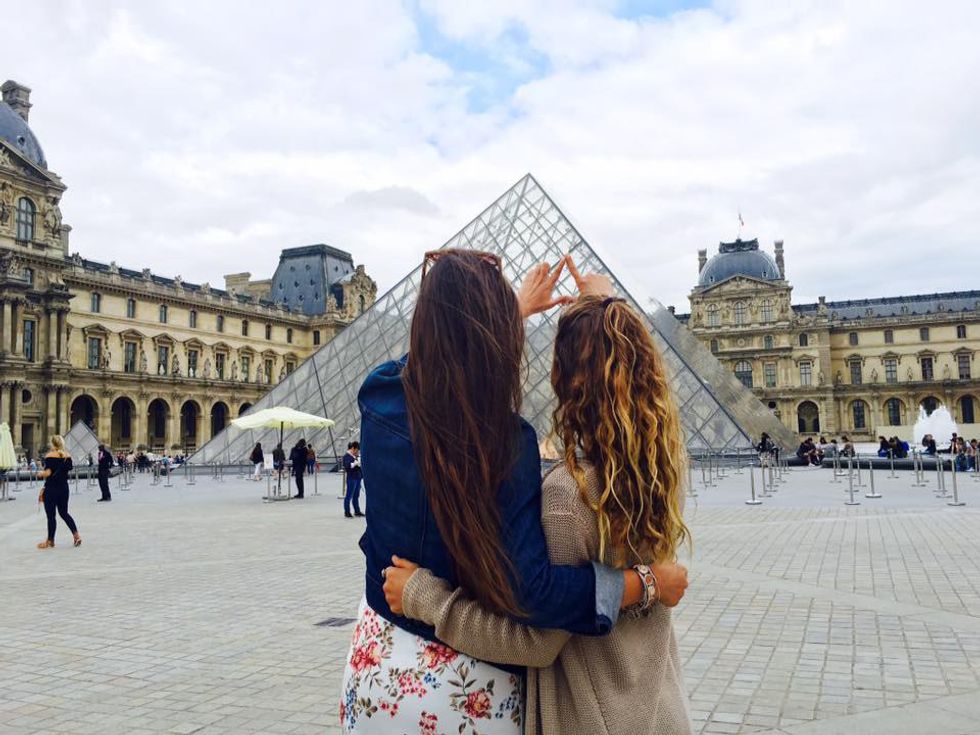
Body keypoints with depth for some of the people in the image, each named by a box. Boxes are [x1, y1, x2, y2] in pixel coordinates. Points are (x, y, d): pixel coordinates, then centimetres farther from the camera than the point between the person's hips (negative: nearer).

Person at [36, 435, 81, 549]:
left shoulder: (49, 456, -12)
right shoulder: (68, 456, 3)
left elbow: (48, 473, -17)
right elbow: (69, 471, 7)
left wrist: (40, 474, 2)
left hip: (51, 489, -5)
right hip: (64, 488, 5)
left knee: (51, 515, 4)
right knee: (64, 513, 17)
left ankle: (50, 541, 13)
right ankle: (76, 535, 6)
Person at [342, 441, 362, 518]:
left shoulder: (356, 456, 14)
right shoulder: (347, 456, -10)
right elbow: (347, 466, -24)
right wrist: (355, 463, -26)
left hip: (358, 477, 8)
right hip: (351, 478, -8)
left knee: (356, 495, 14)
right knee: (349, 495, -3)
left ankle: (357, 511, 21)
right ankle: (347, 512, 3)